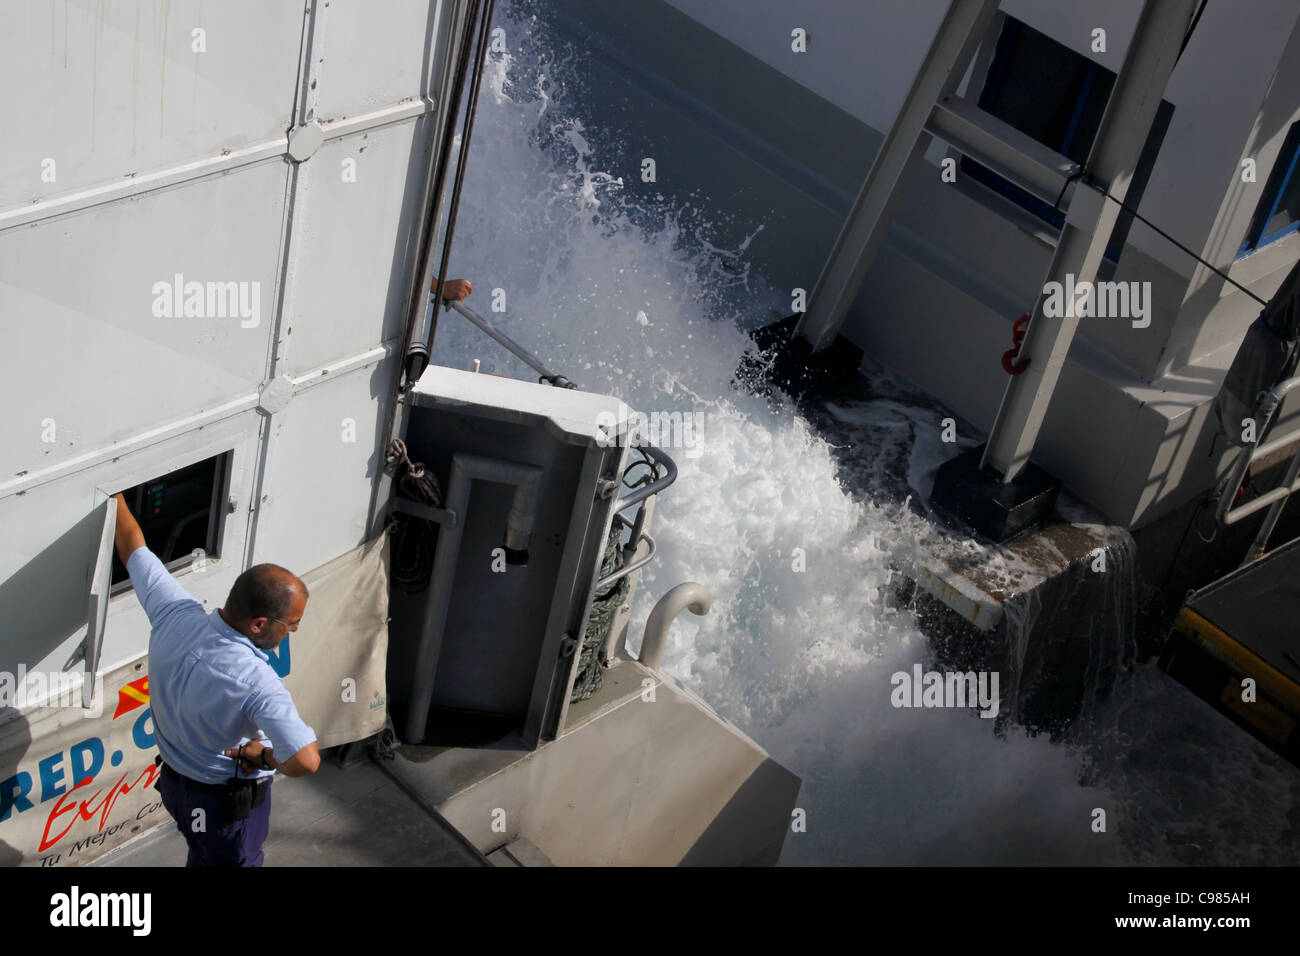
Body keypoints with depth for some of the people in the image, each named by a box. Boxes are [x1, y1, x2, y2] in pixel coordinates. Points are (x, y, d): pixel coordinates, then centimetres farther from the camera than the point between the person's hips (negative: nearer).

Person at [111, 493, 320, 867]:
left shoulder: (174, 613, -20)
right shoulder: (255, 682, -38)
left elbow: (132, 547, -3)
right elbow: (305, 761, -47)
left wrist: (116, 497, 13)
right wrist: (264, 757, -25)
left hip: (173, 779, 7)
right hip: (228, 802, -7)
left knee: (204, 856, 31)